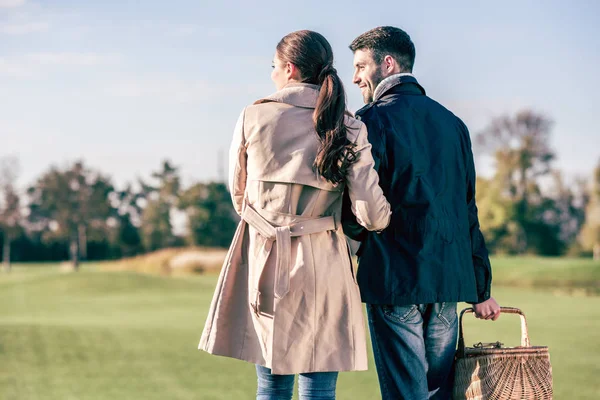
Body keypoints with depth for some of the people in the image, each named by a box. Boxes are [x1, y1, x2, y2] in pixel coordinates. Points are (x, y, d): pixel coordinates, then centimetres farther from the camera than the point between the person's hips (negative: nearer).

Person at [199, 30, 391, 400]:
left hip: (263, 262, 1)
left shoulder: (254, 117, -3)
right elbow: (372, 216, -9)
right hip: (322, 268, -1)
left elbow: (239, 196, 9)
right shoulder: (349, 129, -4)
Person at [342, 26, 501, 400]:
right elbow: (469, 211, 15)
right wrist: (481, 287, 19)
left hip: (395, 279, -6)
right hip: (449, 277, 6)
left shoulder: (374, 119, -6)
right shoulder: (451, 122, 13)